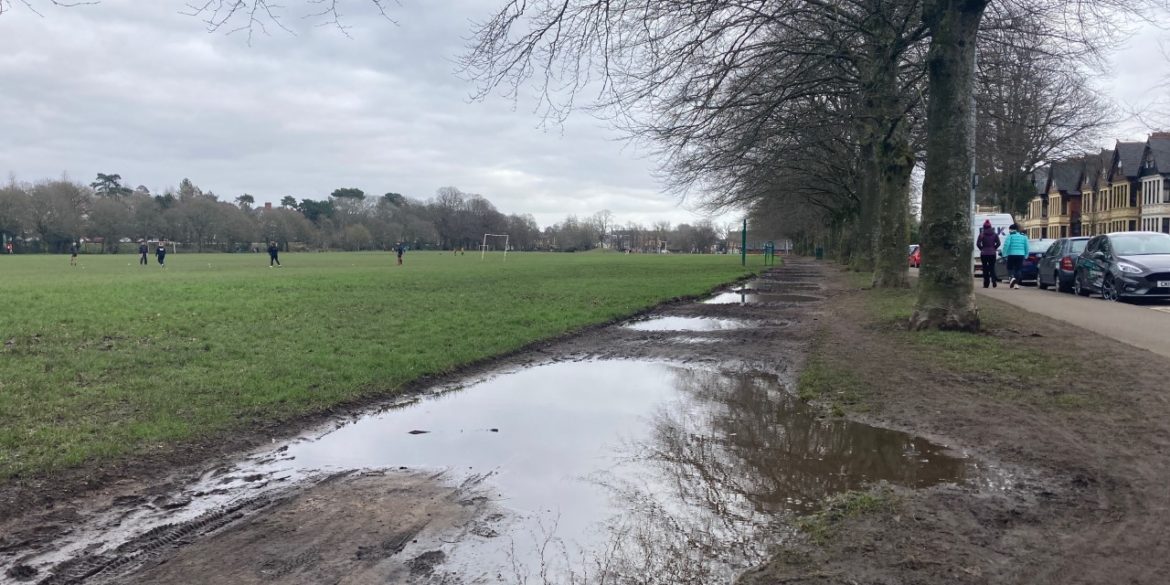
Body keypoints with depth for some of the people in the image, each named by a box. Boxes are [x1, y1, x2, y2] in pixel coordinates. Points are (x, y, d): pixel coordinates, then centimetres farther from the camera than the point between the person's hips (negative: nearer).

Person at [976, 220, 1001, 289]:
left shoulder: (982, 234, -6)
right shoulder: (994, 234, 2)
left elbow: (978, 244, -12)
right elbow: (998, 243, -3)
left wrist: (982, 248, 3)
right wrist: (994, 248, 9)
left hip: (984, 254, -2)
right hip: (992, 254, 2)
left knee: (985, 269, 5)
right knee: (992, 268, 8)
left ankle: (986, 284, 2)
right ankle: (994, 282, -9)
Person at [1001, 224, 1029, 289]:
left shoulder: (1010, 235, -2)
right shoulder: (1024, 236, 12)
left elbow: (1006, 245, -11)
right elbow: (1026, 246, 10)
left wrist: (1004, 254, -4)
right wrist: (1026, 255, 17)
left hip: (1012, 254, -4)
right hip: (1021, 255, 4)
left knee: (1010, 268, 9)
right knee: (1018, 269, 7)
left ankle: (1012, 277, -19)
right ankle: (1016, 283, 0)